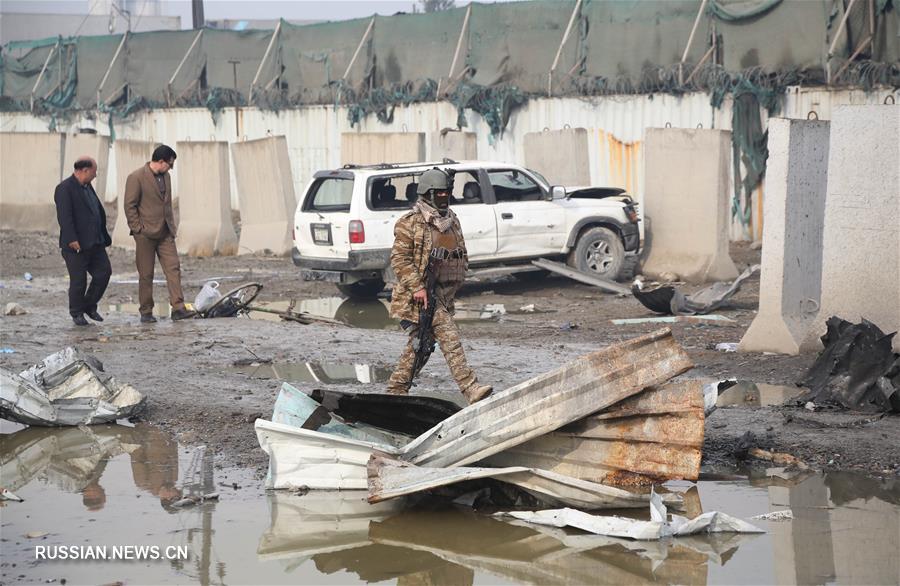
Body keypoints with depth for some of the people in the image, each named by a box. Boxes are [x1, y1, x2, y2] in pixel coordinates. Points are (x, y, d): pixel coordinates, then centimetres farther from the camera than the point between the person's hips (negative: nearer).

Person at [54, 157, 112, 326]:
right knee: (78, 280, -1)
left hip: (94, 242, 8)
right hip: (76, 245, -8)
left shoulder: (88, 187, 17)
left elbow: (100, 211, 22)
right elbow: (64, 216, -20)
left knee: (104, 272, 3)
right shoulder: (64, 189, -12)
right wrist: (71, 239, -26)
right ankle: (77, 313, 15)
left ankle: (90, 306, 19)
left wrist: (104, 236, 17)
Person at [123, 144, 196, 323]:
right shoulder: (136, 178, -10)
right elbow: (130, 206, -11)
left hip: (165, 234, 6)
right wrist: (138, 229, -13)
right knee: (146, 274, 1)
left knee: (173, 268, -5)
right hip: (146, 234, -6)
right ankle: (146, 312, 9)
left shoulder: (165, 176, 13)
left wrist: (171, 226, 16)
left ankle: (178, 308, -9)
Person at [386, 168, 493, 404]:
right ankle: (471, 389, -24)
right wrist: (417, 287, -20)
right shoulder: (410, 223, -8)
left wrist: (454, 283, 12)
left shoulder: (452, 220, 15)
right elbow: (399, 259, -13)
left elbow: (462, 256, 24)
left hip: (443, 293, 8)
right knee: (449, 337, -18)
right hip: (421, 294, -8)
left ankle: (396, 389, 25)